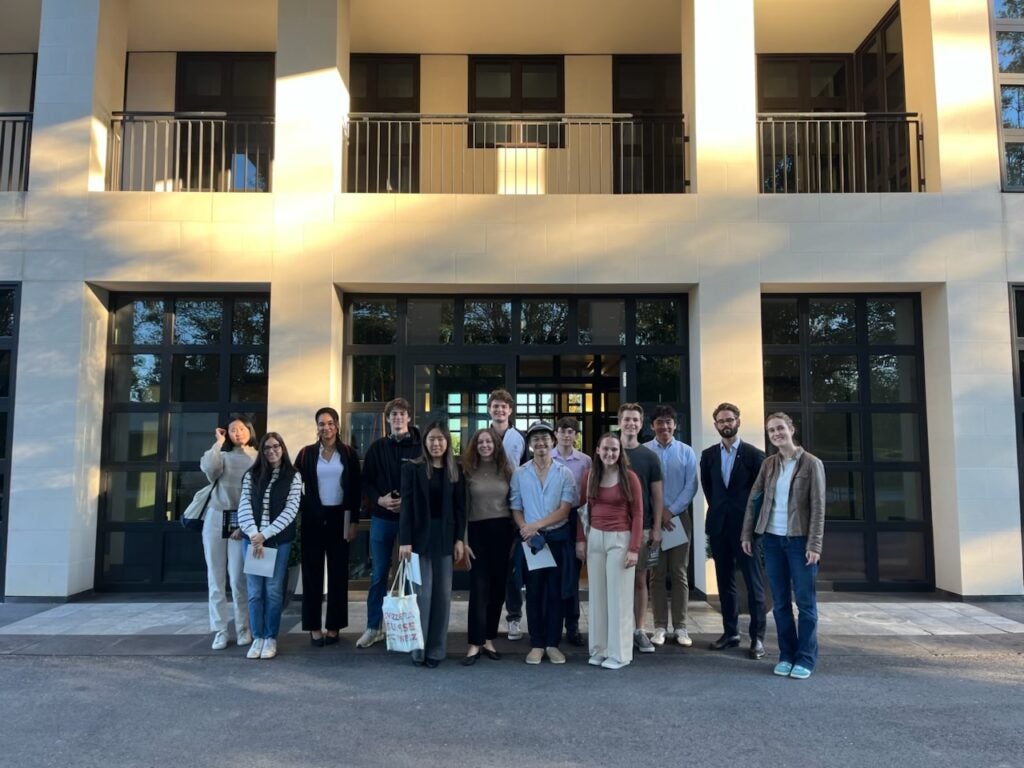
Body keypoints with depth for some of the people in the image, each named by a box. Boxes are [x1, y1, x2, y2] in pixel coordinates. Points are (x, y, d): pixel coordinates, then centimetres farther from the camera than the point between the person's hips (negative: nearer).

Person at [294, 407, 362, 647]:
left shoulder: (348, 453, 2)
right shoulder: (306, 453, 2)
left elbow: (356, 489, 2)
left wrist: (353, 521, -3)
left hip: (339, 518, 0)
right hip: (313, 518, 0)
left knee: (338, 572, 4)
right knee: (312, 572, 2)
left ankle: (333, 626, 13)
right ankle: (314, 627, 9)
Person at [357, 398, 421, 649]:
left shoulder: (419, 447, -2)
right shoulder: (377, 447, 6)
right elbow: (366, 481, 6)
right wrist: (379, 499, -10)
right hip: (382, 518, 2)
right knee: (378, 575, 9)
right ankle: (374, 627, 21)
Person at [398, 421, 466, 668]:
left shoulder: (455, 471, 7)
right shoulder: (412, 469, -1)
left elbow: (460, 507, 7)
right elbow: (406, 506, -6)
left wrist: (459, 539, 0)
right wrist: (405, 540, -12)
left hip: (445, 538, 3)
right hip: (420, 537, -3)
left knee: (443, 594, 5)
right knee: (422, 593, -2)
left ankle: (436, 650, 14)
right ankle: (419, 649, 9)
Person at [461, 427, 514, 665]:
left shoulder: (506, 470, 6)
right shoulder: (468, 471, 1)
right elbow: (463, 508, 0)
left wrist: (516, 536, 2)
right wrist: (464, 539, -5)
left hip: (502, 531, 2)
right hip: (478, 531, -2)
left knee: (498, 587, 7)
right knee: (479, 588, -3)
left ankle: (489, 640, 18)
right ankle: (475, 644, 2)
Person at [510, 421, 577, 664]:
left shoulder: (564, 473, 0)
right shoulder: (520, 474, 3)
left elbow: (564, 510, -7)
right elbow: (516, 509, 4)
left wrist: (537, 525, -16)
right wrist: (526, 531, -13)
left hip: (558, 538, 0)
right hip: (530, 540, 1)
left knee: (555, 592, 5)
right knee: (534, 592, 6)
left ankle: (552, 644, 15)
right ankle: (536, 644, 15)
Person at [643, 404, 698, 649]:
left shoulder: (686, 452, 3)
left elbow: (691, 486, -2)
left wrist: (671, 511, -10)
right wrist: (658, 512, -9)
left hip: (679, 517, 1)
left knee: (679, 573, 5)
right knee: (657, 574, 4)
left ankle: (680, 627, 12)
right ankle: (660, 626, 10)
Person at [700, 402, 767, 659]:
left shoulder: (754, 454, -4)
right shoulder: (708, 455, 7)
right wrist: (718, 508, 10)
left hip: (745, 526, -4)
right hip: (718, 526, 4)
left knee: (753, 583, 0)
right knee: (725, 582, 10)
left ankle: (757, 637, 7)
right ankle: (730, 632, 19)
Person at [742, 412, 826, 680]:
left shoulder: (812, 463, -5)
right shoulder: (768, 463, 6)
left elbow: (818, 507, -9)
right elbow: (754, 498, 10)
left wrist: (814, 544, -14)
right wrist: (747, 534, 5)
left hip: (799, 540, -4)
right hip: (772, 539, 4)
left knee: (805, 601, 2)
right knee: (780, 602, 9)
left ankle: (805, 658, 11)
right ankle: (786, 655, 18)